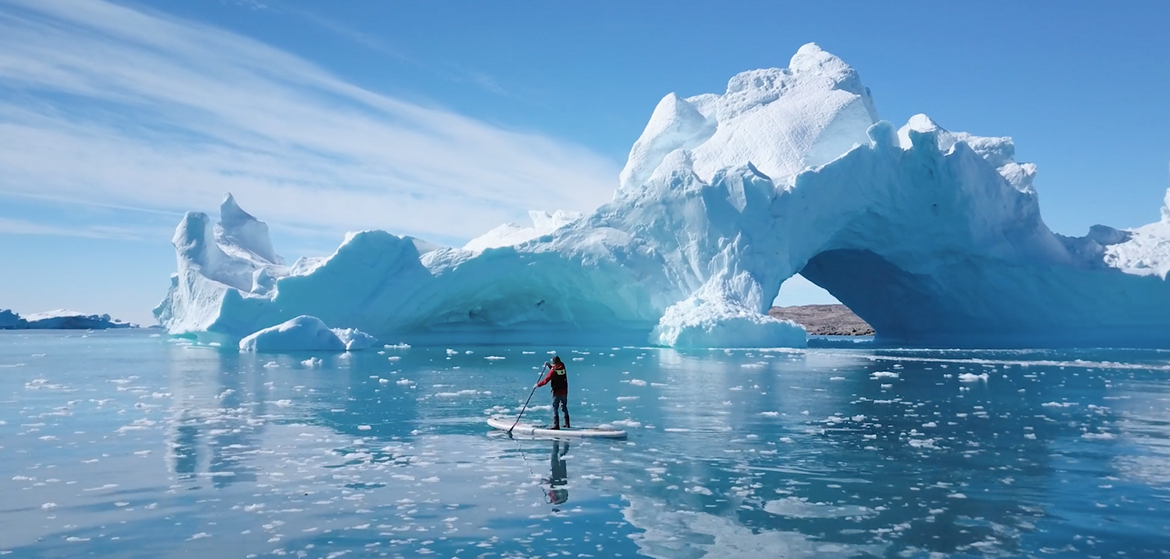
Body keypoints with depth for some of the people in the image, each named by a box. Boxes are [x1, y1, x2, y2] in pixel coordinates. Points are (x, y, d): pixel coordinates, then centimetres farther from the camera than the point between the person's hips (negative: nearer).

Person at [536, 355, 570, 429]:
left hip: (557, 392, -6)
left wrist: (538, 384, -4)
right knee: (564, 407, 16)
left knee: (555, 408, 0)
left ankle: (556, 425, -5)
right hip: (564, 391, 6)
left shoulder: (553, 370, -16)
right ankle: (567, 424, 20)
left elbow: (546, 380, -16)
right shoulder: (563, 367, 2)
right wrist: (549, 365, 16)